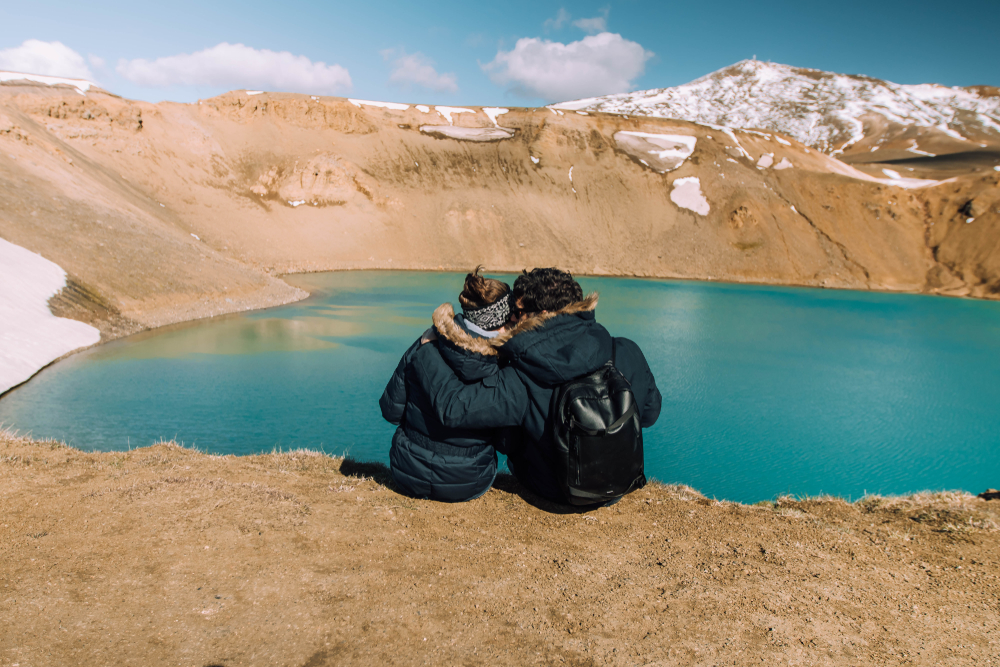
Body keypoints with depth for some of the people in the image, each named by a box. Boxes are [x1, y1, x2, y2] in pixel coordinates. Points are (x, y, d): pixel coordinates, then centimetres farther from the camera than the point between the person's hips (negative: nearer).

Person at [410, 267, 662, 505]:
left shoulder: (522, 384, -32)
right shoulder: (628, 353, -21)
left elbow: (454, 407, -33)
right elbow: (649, 413, -4)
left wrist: (427, 346, -19)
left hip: (559, 496, -3)